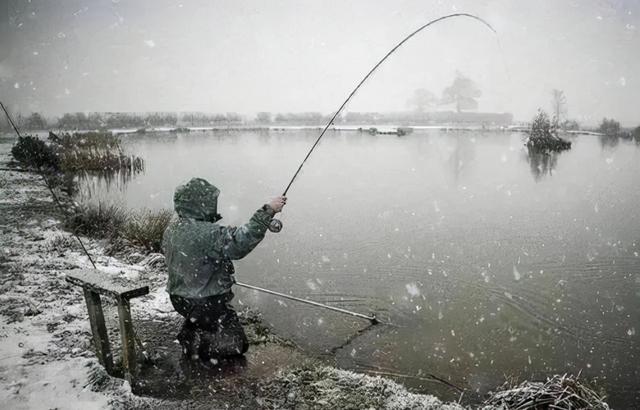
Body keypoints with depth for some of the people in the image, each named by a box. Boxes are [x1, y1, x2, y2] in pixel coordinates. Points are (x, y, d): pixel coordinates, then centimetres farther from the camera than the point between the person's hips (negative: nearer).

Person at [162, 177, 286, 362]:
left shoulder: (171, 229, -2)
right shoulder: (207, 233, -30)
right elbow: (240, 242, -37)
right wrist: (268, 211, -34)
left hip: (180, 298, 8)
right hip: (206, 303, -8)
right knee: (236, 344, 5)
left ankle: (187, 335, 22)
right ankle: (194, 342, -1)